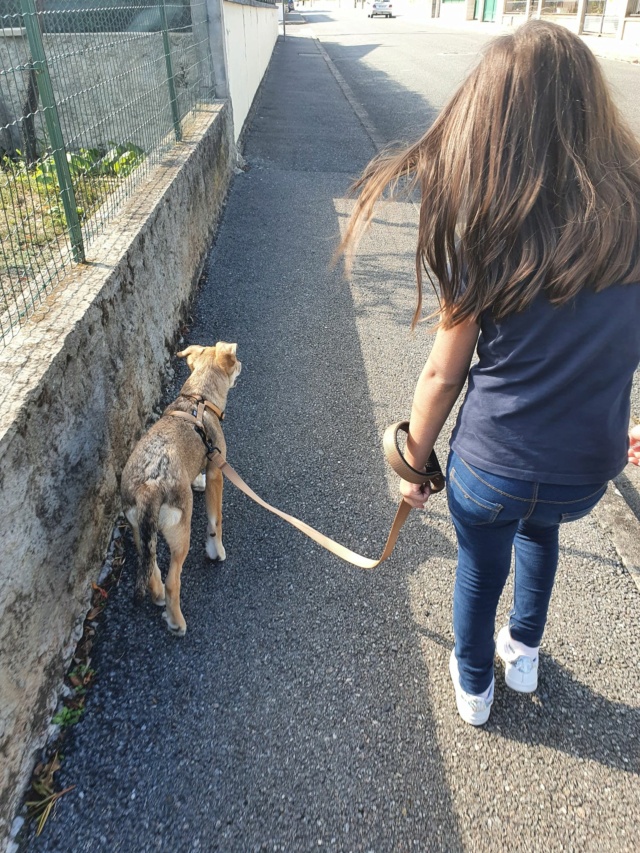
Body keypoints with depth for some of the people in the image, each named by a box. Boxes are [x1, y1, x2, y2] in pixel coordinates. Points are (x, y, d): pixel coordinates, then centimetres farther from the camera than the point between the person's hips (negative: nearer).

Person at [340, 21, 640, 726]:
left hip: (491, 465, -3)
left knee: (480, 567, 26)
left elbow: (443, 374, -12)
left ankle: (473, 687, 52)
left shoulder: (486, 232, -18)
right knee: (539, 530, 36)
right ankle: (524, 653, 55)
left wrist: (414, 461, 3)